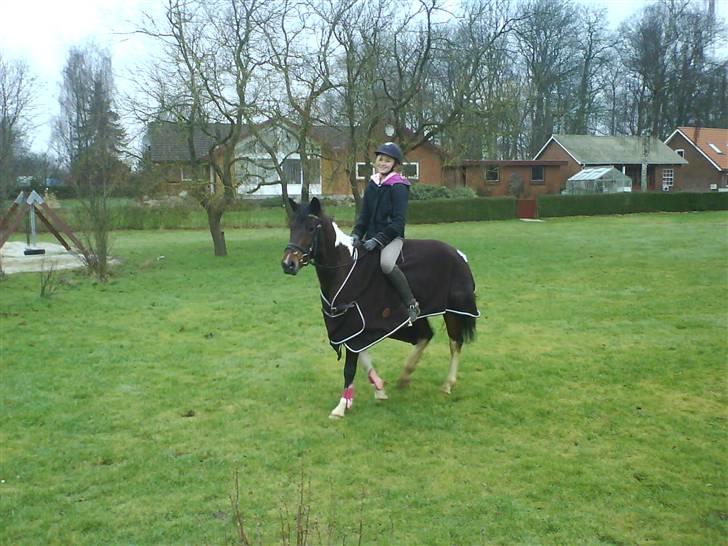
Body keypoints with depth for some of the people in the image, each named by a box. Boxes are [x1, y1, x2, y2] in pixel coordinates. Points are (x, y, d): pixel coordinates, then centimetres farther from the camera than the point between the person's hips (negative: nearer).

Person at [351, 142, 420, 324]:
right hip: (371, 237, 8)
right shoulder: (372, 185, 11)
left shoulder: (398, 187, -9)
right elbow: (364, 215, 13)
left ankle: (411, 304, -21)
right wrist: (356, 234, -5)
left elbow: (399, 221, -15)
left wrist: (378, 239, -22)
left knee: (386, 263, -35)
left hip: (392, 236, -8)